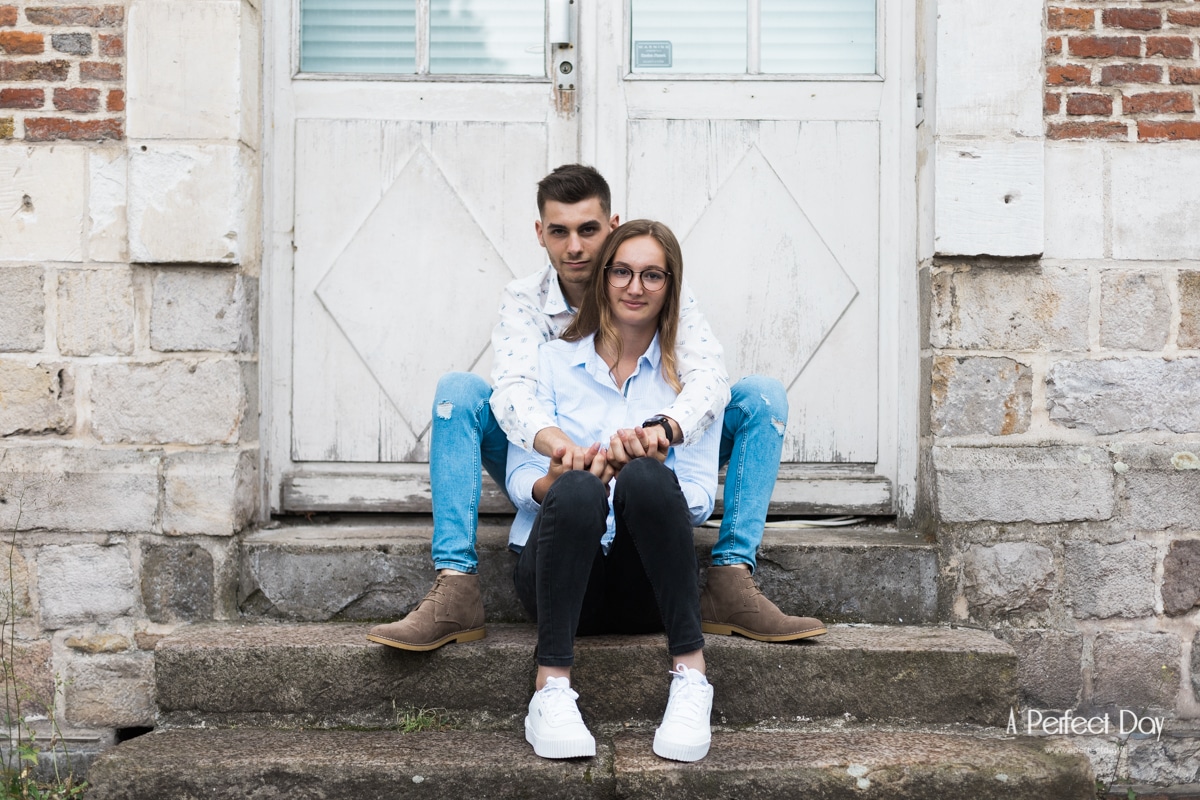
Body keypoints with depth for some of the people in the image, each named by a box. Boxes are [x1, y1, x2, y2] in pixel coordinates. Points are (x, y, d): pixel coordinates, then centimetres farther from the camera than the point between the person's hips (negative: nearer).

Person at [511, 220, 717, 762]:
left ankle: (691, 677, -29)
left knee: (645, 477, -32)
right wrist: (555, 480, -22)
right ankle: (552, 692, -33)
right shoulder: (552, 360, 11)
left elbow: (701, 498, 2)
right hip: (555, 569, 0)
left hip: (647, 583, 0)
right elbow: (520, 479, 3)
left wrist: (648, 468, -21)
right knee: (577, 489, -34)